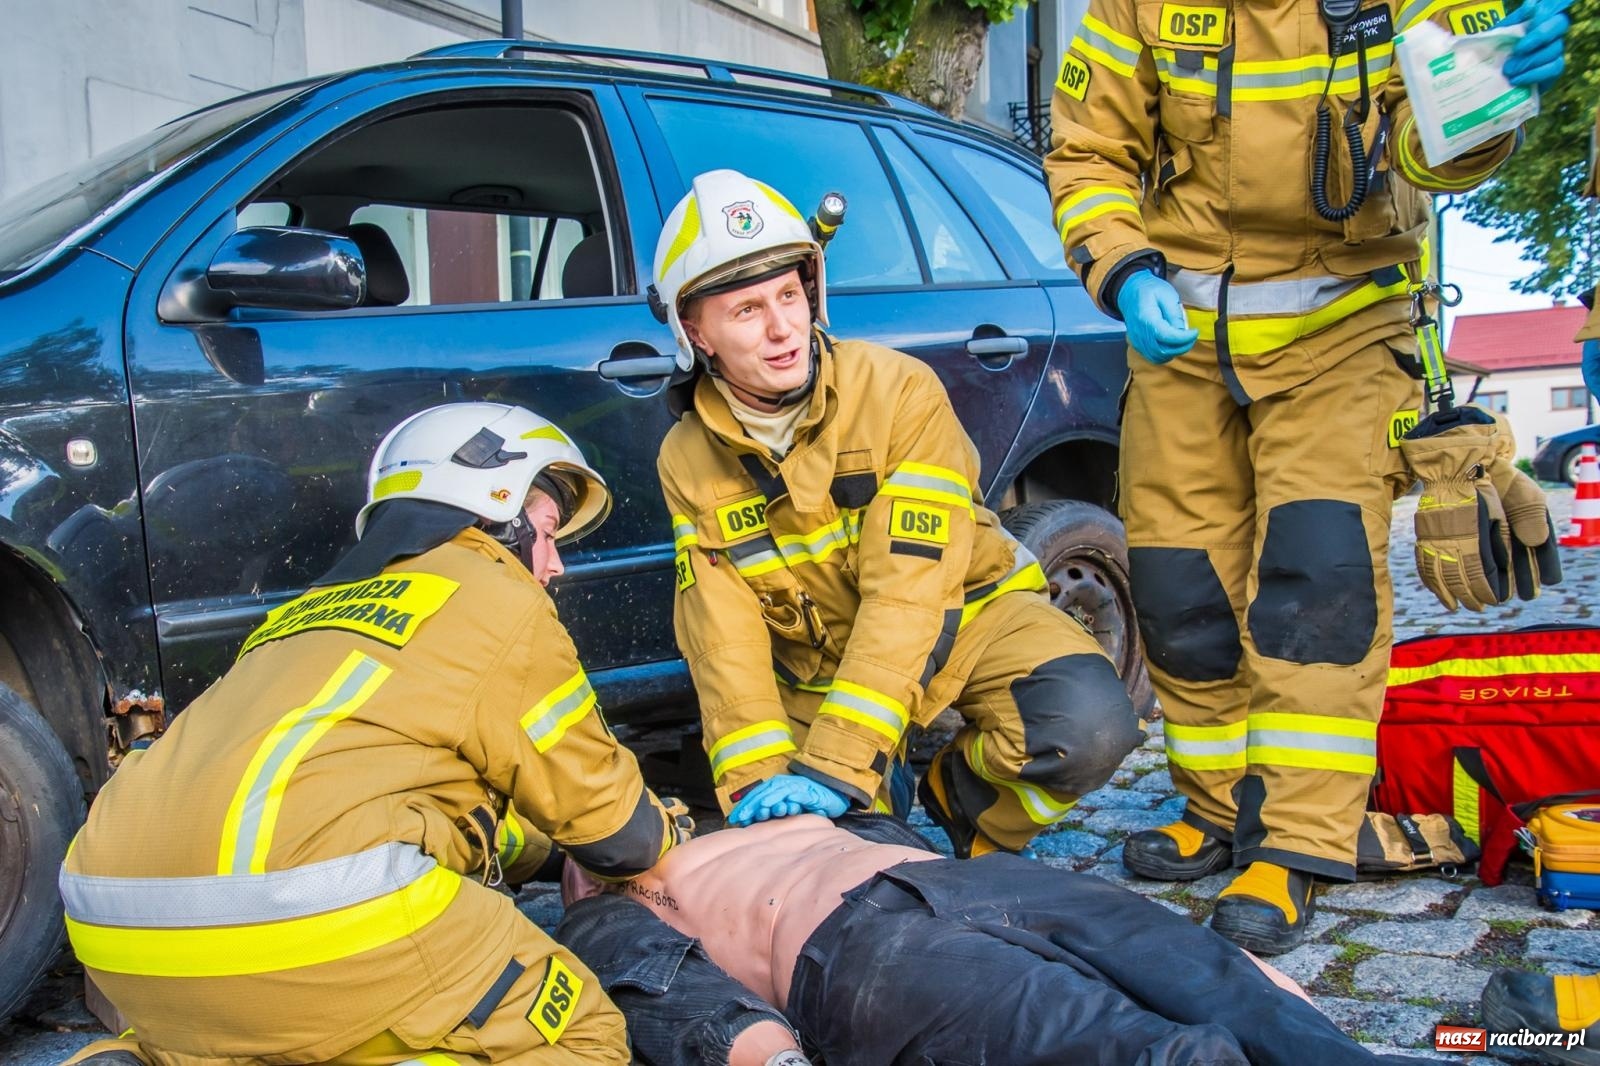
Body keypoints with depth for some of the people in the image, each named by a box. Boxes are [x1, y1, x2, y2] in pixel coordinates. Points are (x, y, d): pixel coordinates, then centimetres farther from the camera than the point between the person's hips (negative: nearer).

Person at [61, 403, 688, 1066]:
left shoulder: (315, 607, 28)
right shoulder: (496, 597, 7)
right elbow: (612, 831, 14)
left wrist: (537, 841, 46)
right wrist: (661, 833, 36)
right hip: (306, 908, -8)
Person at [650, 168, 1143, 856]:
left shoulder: (899, 391, -23)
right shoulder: (688, 463, -10)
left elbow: (908, 591, -29)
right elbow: (723, 636, -13)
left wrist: (835, 764, -35)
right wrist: (756, 779, -27)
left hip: (963, 612, -2)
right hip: (819, 662, 3)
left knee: (1088, 729, -28)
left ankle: (962, 794, 2)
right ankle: (877, 794, 19)